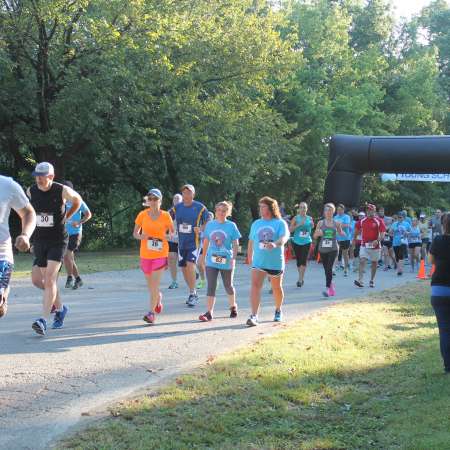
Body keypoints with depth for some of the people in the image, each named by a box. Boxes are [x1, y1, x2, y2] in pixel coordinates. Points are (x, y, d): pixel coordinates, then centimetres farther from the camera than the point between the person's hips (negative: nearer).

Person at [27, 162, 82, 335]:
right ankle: (60, 307, 31)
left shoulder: (62, 191, -12)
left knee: (50, 278, -17)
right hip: (39, 241, 5)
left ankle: (43, 320, -21)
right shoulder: (31, 191, -1)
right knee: (37, 280, 7)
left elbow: (77, 200, 10)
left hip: (58, 241, -5)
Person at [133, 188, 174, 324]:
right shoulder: (142, 215, -1)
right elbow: (135, 233, 6)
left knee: (155, 284, -11)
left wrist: (166, 237, -14)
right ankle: (158, 298, 46)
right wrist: (141, 236, -16)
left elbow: (173, 233, 7)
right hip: (145, 254, 3)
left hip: (161, 253, -3)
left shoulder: (165, 216, -3)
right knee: (150, 283, 15)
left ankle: (151, 313, -9)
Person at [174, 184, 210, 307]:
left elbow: (208, 222, 1)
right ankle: (193, 294, 26)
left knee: (190, 265, -21)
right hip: (182, 243, 5)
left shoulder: (200, 207, -5)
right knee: (183, 268, 9)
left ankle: (192, 295, -13)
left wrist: (200, 228, -16)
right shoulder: (177, 207, 5)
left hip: (194, 242, -5)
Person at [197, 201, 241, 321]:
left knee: (228, 285, 15)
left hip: (226, 261, -1)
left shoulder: (231, 226, -5)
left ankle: (233, 307, 37)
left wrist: (233, 258, -18)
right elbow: (206, 241, 11)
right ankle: (209, 312, -7)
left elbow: (235, 244, -7)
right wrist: (203, 256, 15)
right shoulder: (210, 224, 3)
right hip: (211, 261, 2)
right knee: (211, 286, -6)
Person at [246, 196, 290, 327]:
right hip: (258, 261, 2)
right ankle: (254, 316, -21)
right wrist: (250, 257, 23)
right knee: (255, 285, -16)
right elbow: (251, 241, 19)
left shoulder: (280, 223, -4)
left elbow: (284, 237, -21)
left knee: (277, 287, 14)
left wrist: (275, 244, -41)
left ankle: (278, 311, 39)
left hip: (275, 262, -2)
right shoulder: (256, 223, 10)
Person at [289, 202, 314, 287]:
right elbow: (290, 229, -11)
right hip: (296, 242, 0)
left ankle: (300, 280, -12)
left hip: (306, 242, 0)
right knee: (298, 260, 9)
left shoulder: (310, 218, 4)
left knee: (304, 261, -13)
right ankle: (301, 278, 24)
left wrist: (312, 225, 2)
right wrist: (299, 224, -19)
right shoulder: (296, 218, -2)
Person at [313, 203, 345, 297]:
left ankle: (327, 289, -19)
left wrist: (343, 233, -5)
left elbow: (341, 233, 18)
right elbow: (315, 236, 7)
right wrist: (318, 233, -15)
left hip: (333, 248, -2)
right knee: (326, 269, 10)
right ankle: (331, 285, 30)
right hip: (323, 248, 2)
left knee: (329, 268, -15)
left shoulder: (336, 223, 3)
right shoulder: (320, 223, 3)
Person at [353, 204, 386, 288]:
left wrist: (378, 240, -27)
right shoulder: (362, 221, 4)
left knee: (374, 263, 9)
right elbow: (357, 229, 19)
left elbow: (383, 233, -11)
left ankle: (372, 280, 23)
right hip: (364, 245, 1)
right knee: (362, 261, -14)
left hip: (375, 245, -1)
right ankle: (360, 280, -22)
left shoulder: (379, 221, -5)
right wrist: (354, 239, 19)